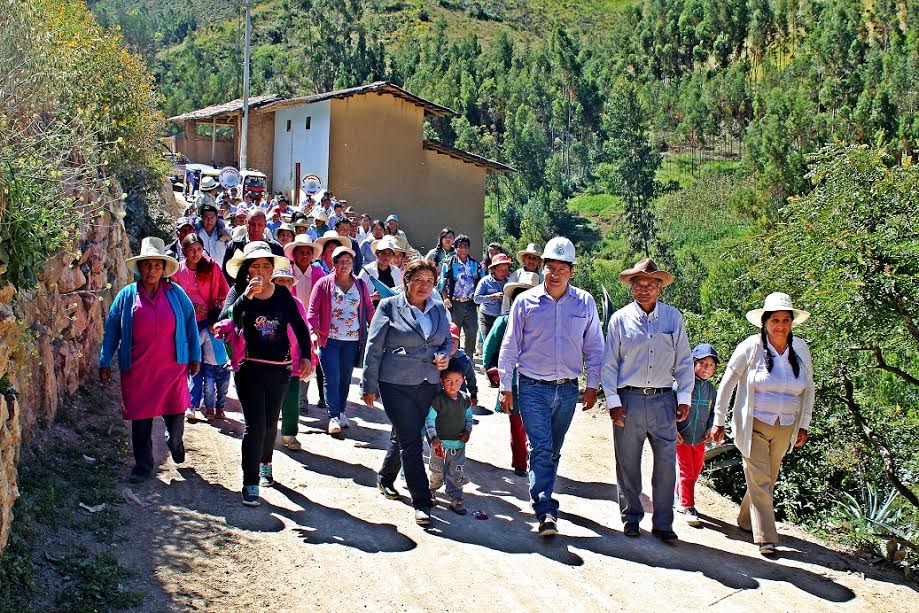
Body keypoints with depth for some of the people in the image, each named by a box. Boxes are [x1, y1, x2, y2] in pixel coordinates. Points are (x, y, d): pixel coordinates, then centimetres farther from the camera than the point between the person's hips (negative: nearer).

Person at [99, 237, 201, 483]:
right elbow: (111, 329, 4)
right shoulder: (127, 295, 2)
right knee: (140, 419, 5)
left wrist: (195, 356, 6)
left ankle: (174, 442, 40)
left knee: (175, 414, 6)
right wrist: (105, 363, 2)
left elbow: (190, 322, 7)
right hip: (137, 370, 0)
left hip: (172, 368, 0)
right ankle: (143, 466, 20)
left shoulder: (175, 293, 2)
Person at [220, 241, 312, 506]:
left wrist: (306, 356, -1)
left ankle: (265, 464, 42)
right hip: (249, 368, -3)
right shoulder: (239, 292, -5)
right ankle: (250, 483, -2)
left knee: (270, 422, 17)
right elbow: (225, 320, -20)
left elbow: (300, 326, 7)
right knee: (255, 425, -9)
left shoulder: (282, 293, 0)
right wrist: (247, 296, -29)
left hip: (279, 369, 3)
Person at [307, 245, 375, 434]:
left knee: (345, 378, 11)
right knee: (332, 378, -7)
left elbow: (369, 310, 13)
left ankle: (341, 412, 23)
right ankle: (333, 417, -3)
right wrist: (313, 331, -15)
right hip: (329, 339, -3)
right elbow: (313, 310, -2)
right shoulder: (324, 283, 0)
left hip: (352, 340, 3)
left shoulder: (360, 285, 9)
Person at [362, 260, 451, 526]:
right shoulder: (389, 306, -4)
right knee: (411, 440, -8)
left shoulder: (439, 310, 10)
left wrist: (444, 356, -3)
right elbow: (374, 347, -3)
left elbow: (447, 342, 21)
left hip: (427, 384, 5)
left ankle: (385, 478, 41)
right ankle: (422, 502, -3)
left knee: (403, 436, 17)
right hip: (396, 383, -5)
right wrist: (369, 386, -3)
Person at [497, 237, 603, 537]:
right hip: (533, 388, -2)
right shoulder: (525, 301, -4)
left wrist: (592, 385, 4)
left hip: (568, 389, 2)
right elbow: (510, 346, 2)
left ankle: (541, 497, 29)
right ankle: (546, 511, -10)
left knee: (553, 451, 14)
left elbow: (594, 347, 8)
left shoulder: (585, 303, 1)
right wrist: (506, 386, 1)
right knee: (540, 449, -10)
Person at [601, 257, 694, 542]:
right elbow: (609, 363, 4)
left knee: (667, 462, 0)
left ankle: (663, 523, 12)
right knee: (628, 464, 7)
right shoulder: (620, 319, 2)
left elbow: (684, 361, 9)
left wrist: (684, 397, 3)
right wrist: (613, 401, -2)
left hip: (663, 400, 1)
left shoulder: (673, 318, 5)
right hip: (629, 400, -1)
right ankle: (631, 518, 23)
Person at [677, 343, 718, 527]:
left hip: (700, 438, 6)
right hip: (682, 437, -6)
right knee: (686, 471, -2)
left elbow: (712, 412, 15)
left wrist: (711, 428, -2)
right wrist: (674, 430, -15)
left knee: (696, 471, 15)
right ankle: (688, 507, 6)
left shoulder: (710, 389, 5)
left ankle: (679, 496, 34)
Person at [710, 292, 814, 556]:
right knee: (759, 481, -8)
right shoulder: (751, 347, -10)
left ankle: (746, 519, 36)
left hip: (785, 429, 4)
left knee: (768, 480, 15)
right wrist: (719, 421, -5)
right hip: (754, 426, -4)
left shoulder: (801, 349, 2)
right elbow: (727, 383, -4)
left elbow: (808, 388, 14)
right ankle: (766, 537, -3)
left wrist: (804, 424, 12)